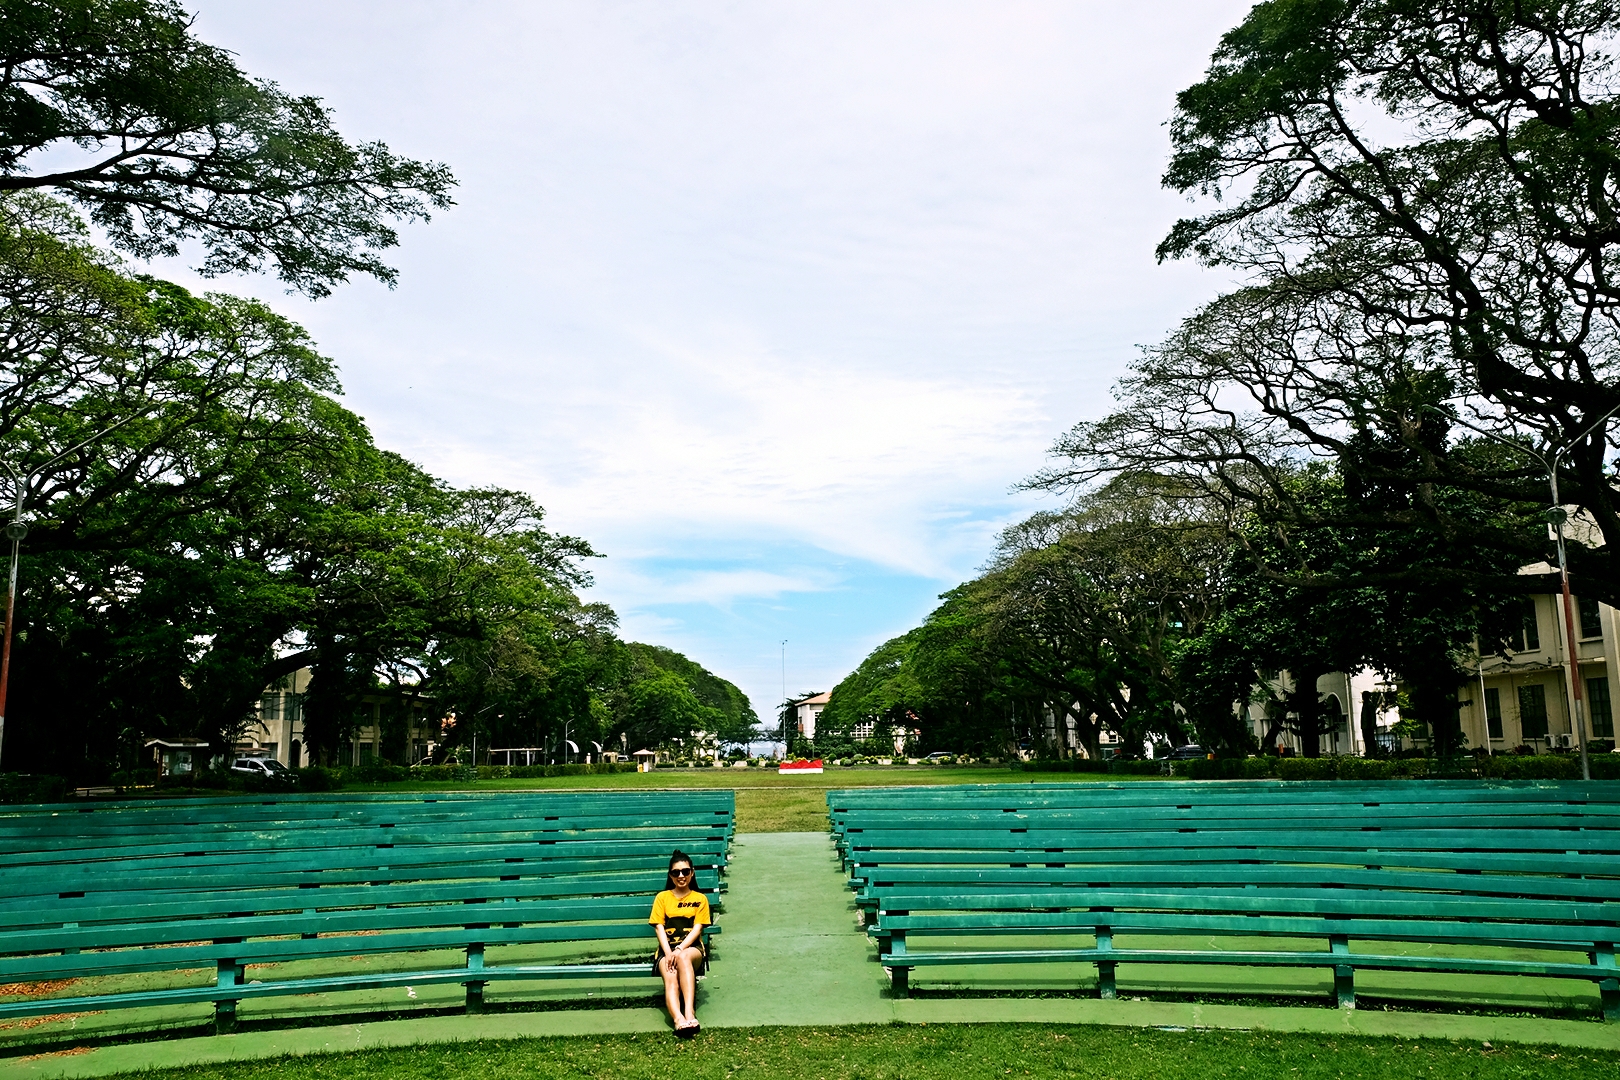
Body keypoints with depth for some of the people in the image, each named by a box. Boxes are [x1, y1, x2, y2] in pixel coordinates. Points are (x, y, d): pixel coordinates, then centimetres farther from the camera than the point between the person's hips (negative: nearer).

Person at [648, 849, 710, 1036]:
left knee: (684, 957, -39)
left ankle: (689, 1012, -50)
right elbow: (659, 928, 3)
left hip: (691, 948, -1)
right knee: (670, 978, -33)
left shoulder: (700, 899, 13)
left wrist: (680, 950, -17)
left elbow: (697, 928, 1)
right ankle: (679, 1020, -59)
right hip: (667, 949, 1)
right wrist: (669, 953, -15)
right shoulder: (662, 897, 14)